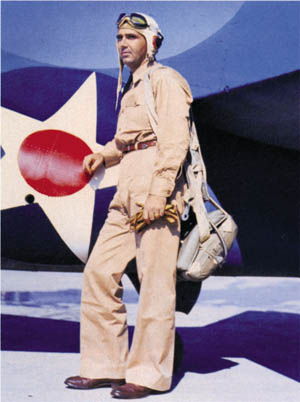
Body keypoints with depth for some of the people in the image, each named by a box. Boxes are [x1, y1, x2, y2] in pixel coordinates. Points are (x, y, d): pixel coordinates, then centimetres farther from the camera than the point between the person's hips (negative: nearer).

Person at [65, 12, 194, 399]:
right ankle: (104, 366, 14)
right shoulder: (131, 88, 23)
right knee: (99, 273, 5)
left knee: (155, 283, -4)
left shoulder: (165, 80, -3)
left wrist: (158, 193, -21)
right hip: (127, 193, 9)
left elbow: (175, 141, -13)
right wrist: (103, 155, 9)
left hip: (157, 191, -9)